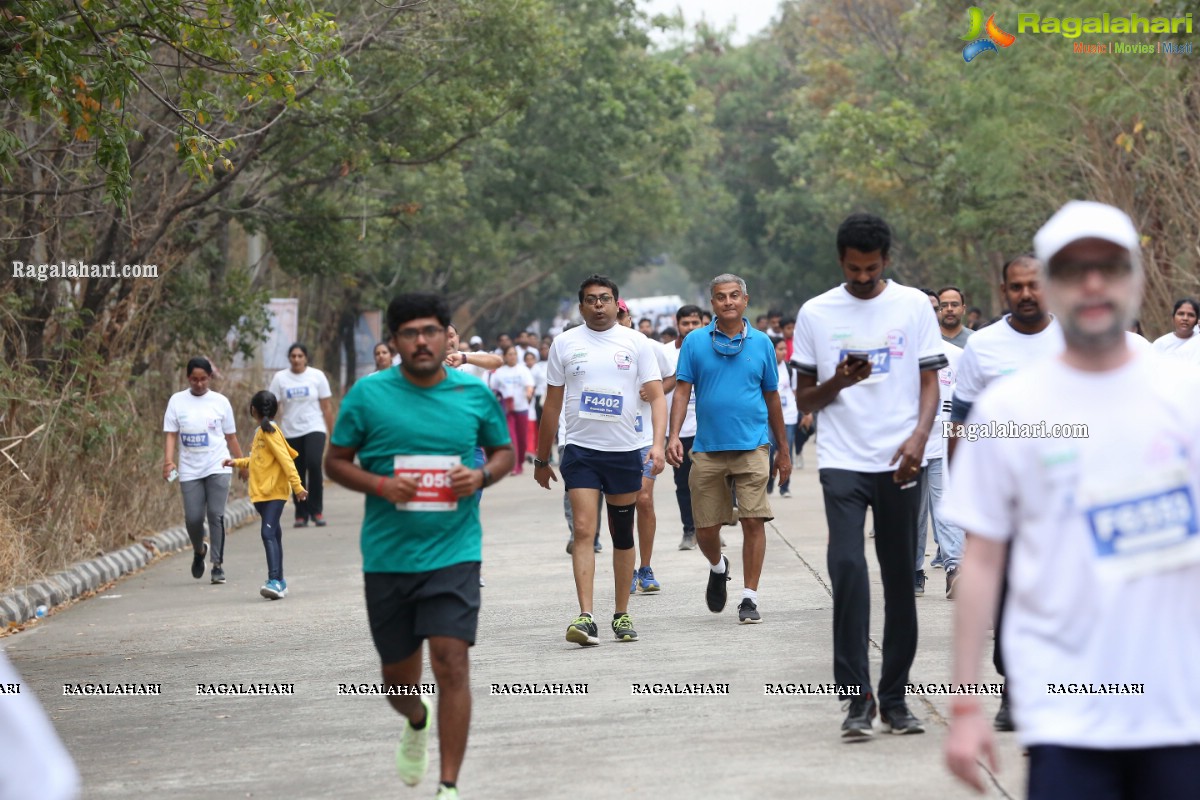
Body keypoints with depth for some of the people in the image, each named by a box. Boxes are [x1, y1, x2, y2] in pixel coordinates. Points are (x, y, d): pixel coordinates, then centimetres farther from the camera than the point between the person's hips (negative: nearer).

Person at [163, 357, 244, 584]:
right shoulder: (177, 401, 4)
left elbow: (231, 437, 11)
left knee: (216, 515, -9)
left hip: (218, 468, -1)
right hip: (189, 470, 1)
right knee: (193, 518, -2)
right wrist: (168, 460, -14)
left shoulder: (220, 402, 4)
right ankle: (199, 551, 30)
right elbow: (170, 434, 1)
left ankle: (218, 565, -3)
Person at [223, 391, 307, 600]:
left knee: (269, 534, -19)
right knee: (273, 535, 13)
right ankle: (278, 582, 19)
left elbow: (286, 461, -17)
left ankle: (275, 581, -26)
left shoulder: (270, 433, -12)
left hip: (274, 493, -9)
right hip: (260, 493, 9)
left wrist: (297, 486, -20)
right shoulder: (260, 433, 16)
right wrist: (237, 463, 23)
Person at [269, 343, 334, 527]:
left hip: (314, 429, -2)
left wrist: (333, 434, 2)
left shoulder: (317, 376, 2)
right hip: (290, 432, 2)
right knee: (297, 474, 4)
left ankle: (316, 511, -13)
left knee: (314, 464, -23)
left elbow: (327, 406, 4)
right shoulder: (280, 378, 3)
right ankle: (301, 514, 16)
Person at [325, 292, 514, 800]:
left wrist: (482, 476, -8)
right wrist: (379, 484, -14)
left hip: (454, 553, -1)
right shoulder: (368, 395, -2)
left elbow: (504, 451, 15)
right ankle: (417, 725, 48)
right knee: (398, 676, 11)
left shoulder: (475, 394, 1)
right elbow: (335, 461, 5)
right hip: (387, 557, 1)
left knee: (451, 663, -14)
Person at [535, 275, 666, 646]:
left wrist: (658, 444, -16)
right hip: (580, 450, -1)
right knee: (583, 530, -13)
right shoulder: (565, 343, 5)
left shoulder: (636, 343, 3)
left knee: (623, 535, 9)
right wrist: (542, 459, 13)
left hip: (625, 451, 1)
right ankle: (585, 618, -19)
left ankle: (622, 615, 20)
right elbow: (552, 404, 11)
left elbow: (656, 396, -1)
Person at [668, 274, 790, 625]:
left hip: (752, 447, 0)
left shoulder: (761, 343, 7)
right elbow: (682, 391, 2)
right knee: (705, 530, 4)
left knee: (753, 521, -9)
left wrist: (783, 450, 15)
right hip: (707, 448, 1)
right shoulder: (695, 342, 4)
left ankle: (749, 598, -1)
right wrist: (674, 436, -12)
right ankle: (718, 567, 37)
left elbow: (772, 397, 13)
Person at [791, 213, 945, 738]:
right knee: (847, 567, -16)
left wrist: (918, 436, -12)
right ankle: (857, 698, -12)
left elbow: (930, 380, 5)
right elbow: (804, 398, 9)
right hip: (843, 461, -1)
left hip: (900, 463, 1)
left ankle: (894, 698, 15)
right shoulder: (815, 314, 6)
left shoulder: (914, 306, 6)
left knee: (900, 579, 6)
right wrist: (838, 383, -12)